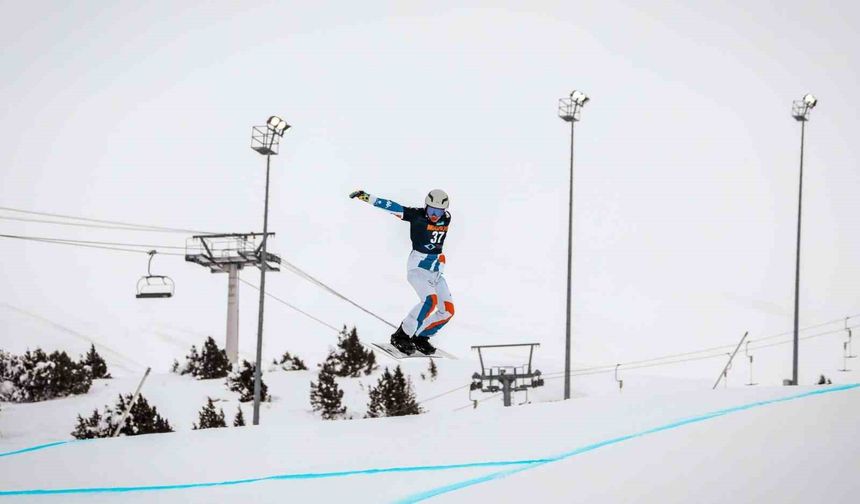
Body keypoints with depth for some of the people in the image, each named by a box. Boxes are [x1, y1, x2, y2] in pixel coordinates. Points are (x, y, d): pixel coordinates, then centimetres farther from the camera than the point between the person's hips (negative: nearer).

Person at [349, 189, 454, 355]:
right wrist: (367, 197, -22)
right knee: (430, 300, -28)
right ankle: (401, 336, -19)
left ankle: (421, 337, 16)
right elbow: (393, 207, -18)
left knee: (448, 310, -2)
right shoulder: (417, 215, -13)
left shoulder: (447, 219, 1)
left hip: (437, 270, 6)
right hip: (417, 267, -6)